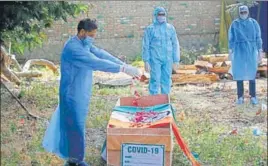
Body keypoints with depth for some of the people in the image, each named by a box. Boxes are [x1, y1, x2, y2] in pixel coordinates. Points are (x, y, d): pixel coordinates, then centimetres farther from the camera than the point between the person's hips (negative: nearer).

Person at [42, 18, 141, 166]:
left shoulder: (84, 44, 5)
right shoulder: (73, 48, -26)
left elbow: (101, 54, 0)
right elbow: (96, 63, -32)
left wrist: (123, 65, -11)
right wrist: (123, 69, -32)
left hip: (80, 93, 9)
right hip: (73, 94, -9)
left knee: (75, 124, 18)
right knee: (75, 126, 0)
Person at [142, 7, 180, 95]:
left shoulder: (170, 28, 8)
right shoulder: (150, 29, 1)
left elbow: (175, 45, 9)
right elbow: (146, 46, 0)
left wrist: (176, 61, 5)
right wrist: (146, 62, -6)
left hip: (167, 60, 3)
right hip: (155, 59, -3)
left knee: (166, 81, 6)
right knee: (155, 80, -4)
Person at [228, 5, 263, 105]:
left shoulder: (253, 23, 3)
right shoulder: (234, 24, 3)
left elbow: (258, 37, 4)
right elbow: (231, 39, 4)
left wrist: (260, 52, 0)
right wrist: (230, 52, -1)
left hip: (251, 51, 0)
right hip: (239, 51, 0)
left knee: (251, 74, 1)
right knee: (239, 74, 1)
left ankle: (253, 97, 10)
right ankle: (240, 97, 9)